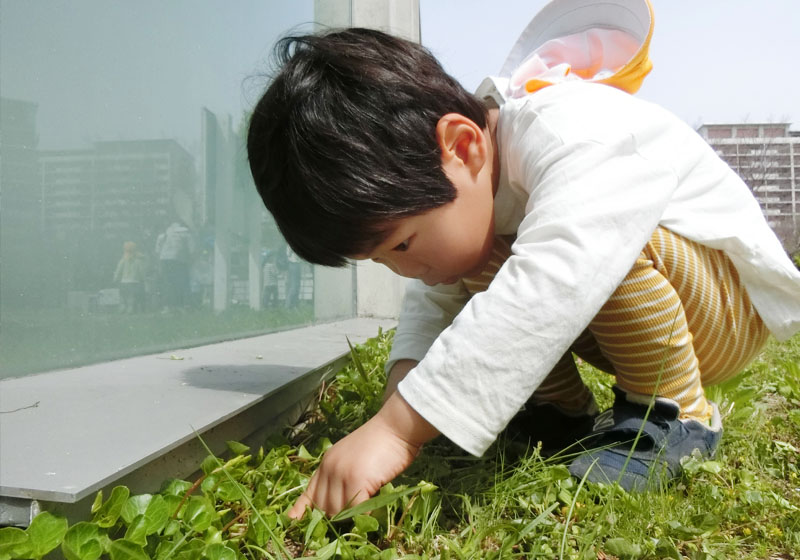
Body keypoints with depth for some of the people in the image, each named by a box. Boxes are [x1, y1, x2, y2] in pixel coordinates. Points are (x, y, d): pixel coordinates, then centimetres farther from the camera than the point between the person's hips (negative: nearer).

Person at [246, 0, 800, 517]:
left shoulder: (577, 136, -34)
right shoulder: (464, 187, -6)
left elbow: (547, 289, -50)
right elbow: (431, 302, -1)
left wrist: (397, 428, -49)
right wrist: (404, 382, -20)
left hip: (734, 301, -7)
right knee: (477, 275, -9)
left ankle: (676, 414, -15)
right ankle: (567, 413, 2)